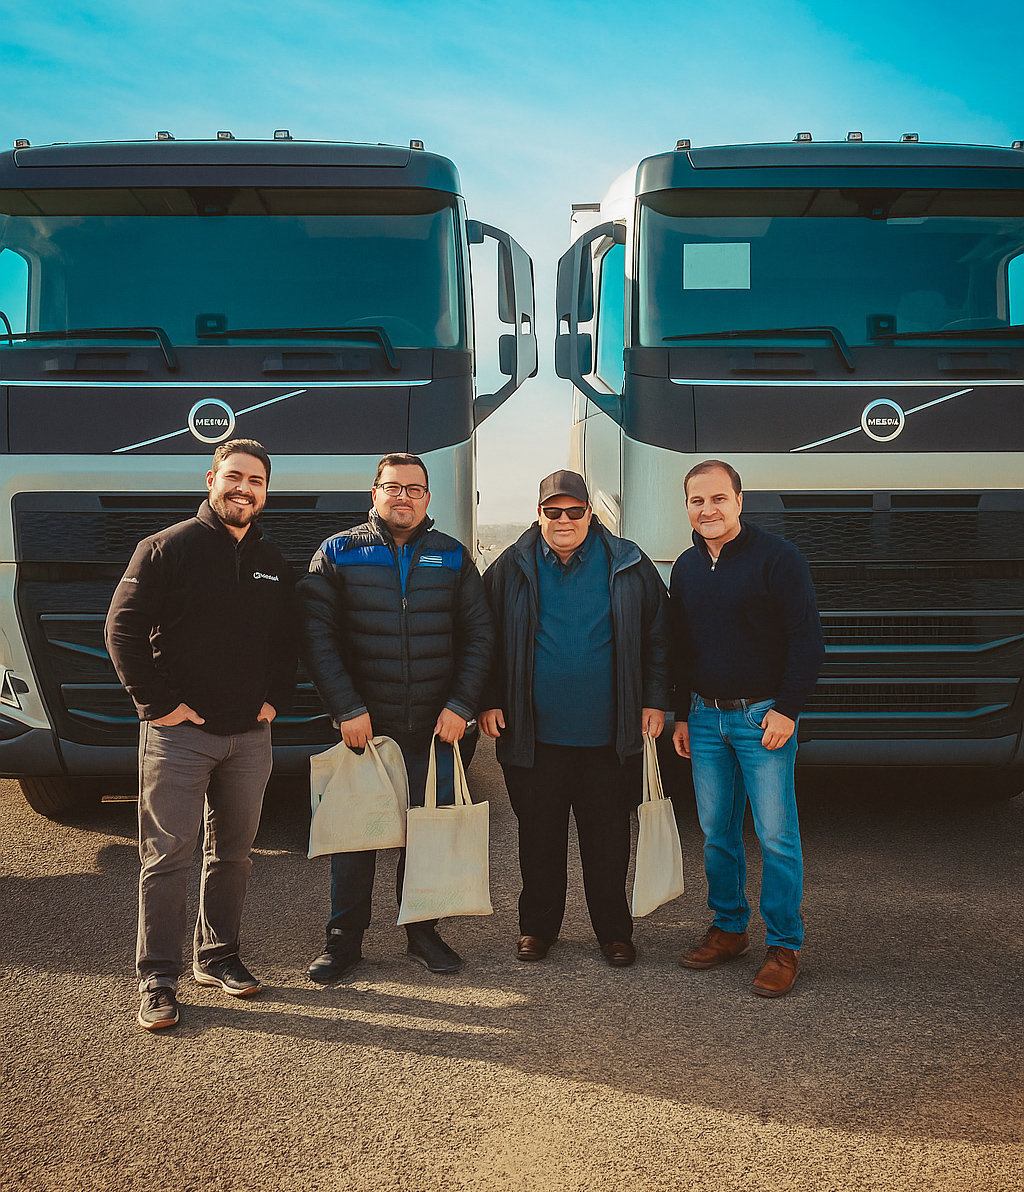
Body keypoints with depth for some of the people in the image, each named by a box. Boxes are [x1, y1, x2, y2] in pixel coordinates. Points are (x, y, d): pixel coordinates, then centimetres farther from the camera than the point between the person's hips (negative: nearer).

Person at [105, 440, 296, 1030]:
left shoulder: (275, 562, 11)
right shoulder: (167, 548, -4)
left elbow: (289, 640, 19)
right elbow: (124, 628, -7)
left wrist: (276, 698, 6)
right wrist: (158, 703, -11)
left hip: (251, 736, 5)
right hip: (178, 733, -5)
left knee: (234, 854, 13)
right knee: (167, 858, -1)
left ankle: (218, 956, 27)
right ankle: (158, 980, 7)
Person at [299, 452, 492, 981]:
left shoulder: (453, 558, 8)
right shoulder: (338, 554, 2)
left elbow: (477, 635, 7)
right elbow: (316, 635, -4)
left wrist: (461, 704, -4)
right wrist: (347, 708, -12)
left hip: (434, 727, 2)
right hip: (361, 725, -1)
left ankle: (423, 931, 25)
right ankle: (344, 938, 19)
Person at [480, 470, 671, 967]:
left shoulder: (628, 566, 3)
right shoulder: (512, 568, 3)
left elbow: (657, 637, 8)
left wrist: (654, 701, 3)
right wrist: (489, 701, 1)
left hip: (605, 737, 0)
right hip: (534, 735, 0)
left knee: (607, 841, 8)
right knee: (539, 837, 11)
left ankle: (614, 931, 23)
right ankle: (537, 926, 27)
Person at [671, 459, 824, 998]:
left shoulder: (777, 557, -7)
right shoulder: (685, 567, 12)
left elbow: (806, 640, -9)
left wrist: (787, 710, -15)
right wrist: (681, 715, 14)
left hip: (763, 717, -5)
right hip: (705, 718, 6)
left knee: (776, 836, -2)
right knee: (716, 833, 11)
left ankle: (784, 945, 9)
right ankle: (728, 928, 26)